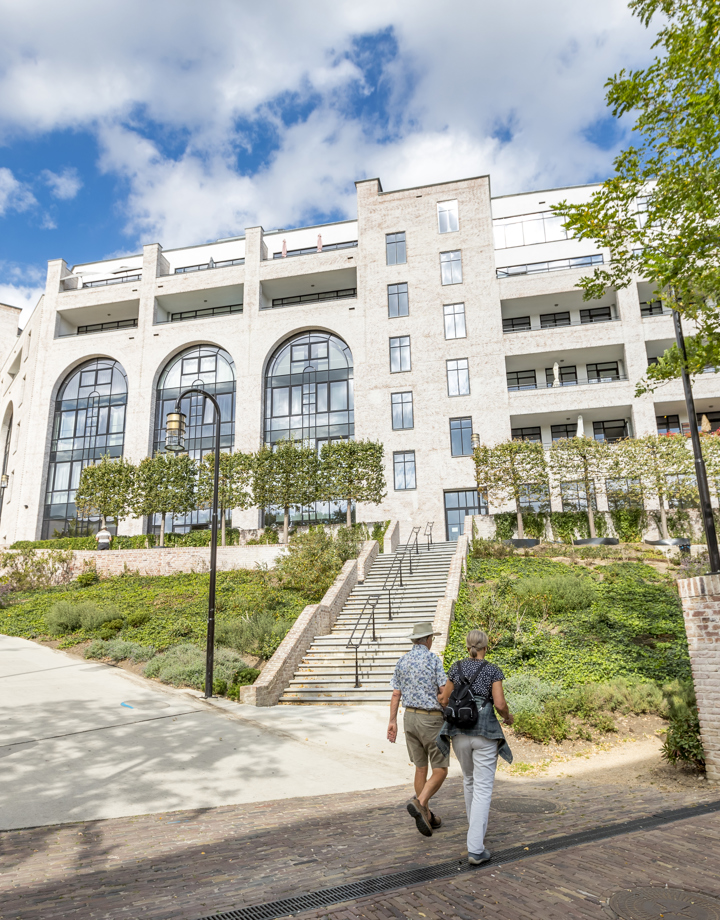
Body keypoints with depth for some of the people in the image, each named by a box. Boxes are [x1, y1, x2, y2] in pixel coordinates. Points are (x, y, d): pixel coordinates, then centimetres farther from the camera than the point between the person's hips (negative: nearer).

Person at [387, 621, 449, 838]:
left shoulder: (402, 661, 4)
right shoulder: (433, 659, -15)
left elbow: (396, 694, 5)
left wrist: (392, 721, 9)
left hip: (410, 717, 6)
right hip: (432, 720, -6)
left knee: (421, 768, 16)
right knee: (440, 770, 3)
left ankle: (426, 816, 21)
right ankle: (419, 803, -18)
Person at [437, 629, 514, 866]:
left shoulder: (457, 667, 3)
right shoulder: (493, 671, -5)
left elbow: (444, 699, 7)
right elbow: (500, 703, -14)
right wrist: (508, 716, 8)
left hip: (460, 732, 4)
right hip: (485, 733, -4)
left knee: (469, 780, 25)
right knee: (483, 789, 1)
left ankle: (477, 829, 41)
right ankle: (475, 849, -5)